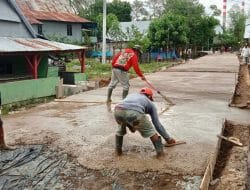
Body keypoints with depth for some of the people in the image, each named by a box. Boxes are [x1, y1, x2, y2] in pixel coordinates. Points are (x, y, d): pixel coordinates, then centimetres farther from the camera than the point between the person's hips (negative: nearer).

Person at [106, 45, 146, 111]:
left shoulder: (124, 50, 20)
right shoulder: (134, 56, 2)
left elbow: (115, 57, 17)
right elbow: (136, 67, -6)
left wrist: (113, 65, 25)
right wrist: (141, 76, 0)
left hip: (115, 68, 7)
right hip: (122, 71, -7)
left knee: (112, 84, 12)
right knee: (126, 86, 4)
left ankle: (108, 99, 15)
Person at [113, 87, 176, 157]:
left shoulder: (131, 95, 42)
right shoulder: (150, 103, 33)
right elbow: (157, 124, 32)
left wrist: (130, 126, 57)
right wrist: (168, 138, 42)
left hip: (118, 110, 4)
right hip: (135, 112, -4)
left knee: (121, 128, 36)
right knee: (150, 131, 21)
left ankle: (118, 150, 40)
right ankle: (160, 152, 24)